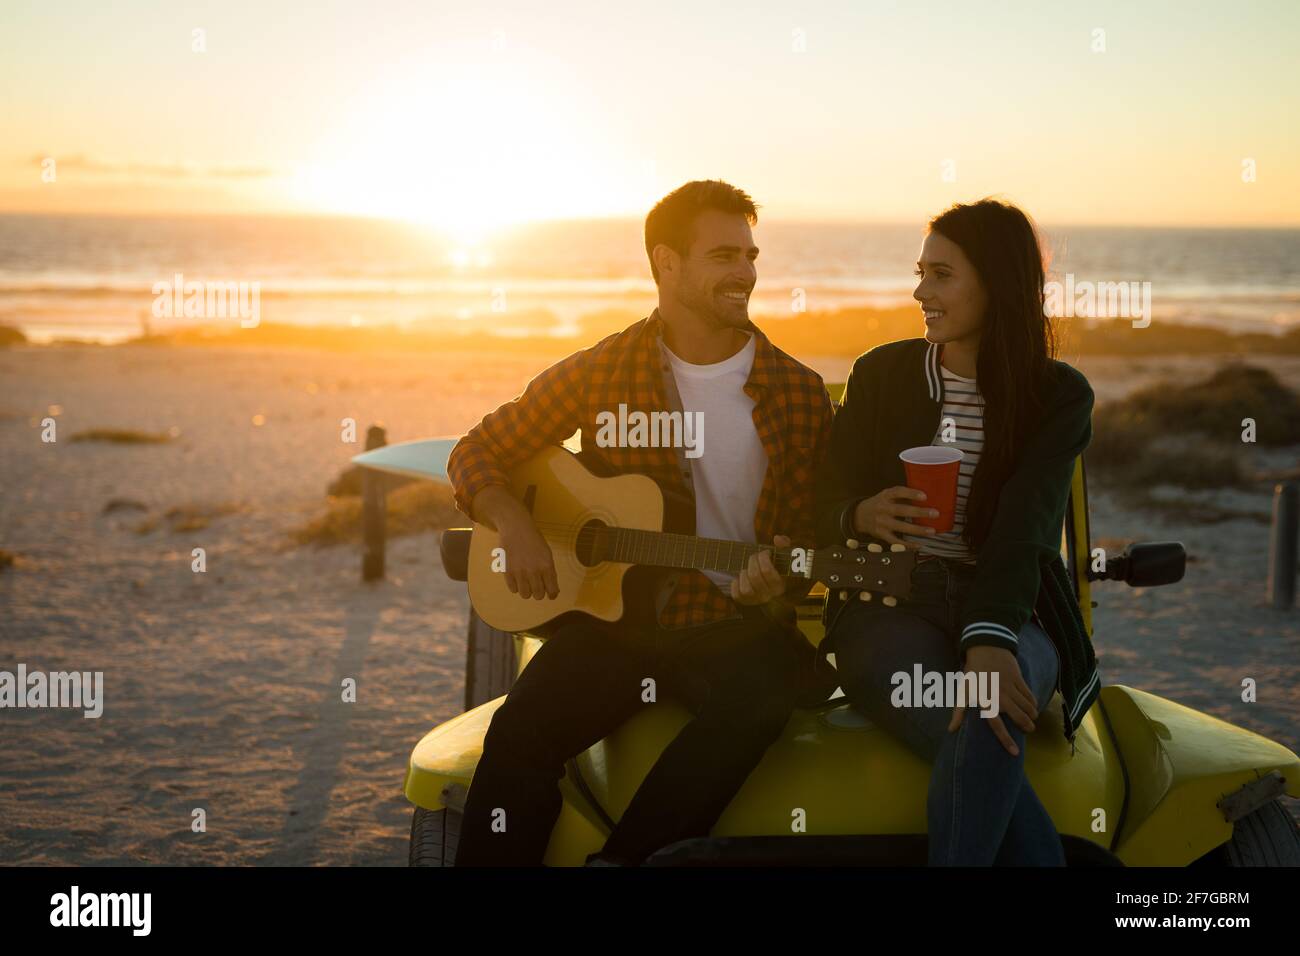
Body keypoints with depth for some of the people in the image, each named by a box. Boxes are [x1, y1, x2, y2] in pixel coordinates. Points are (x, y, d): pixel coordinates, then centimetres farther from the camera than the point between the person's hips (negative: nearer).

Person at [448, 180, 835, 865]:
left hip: (734, 626, 0)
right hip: (614, 616, 0)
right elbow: (477, 452, 9)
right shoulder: (599, 372, 3)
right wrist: (516, 527, -10)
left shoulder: (798, 392, 4)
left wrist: (782, 581, -14)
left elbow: (817, 526, 9)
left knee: (759, 693, -35)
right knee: (520, 733, -29)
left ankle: (619, 858, -25)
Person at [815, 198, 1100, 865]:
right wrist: (859, 517, -16)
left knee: (987, 729, -37)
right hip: (890, 607, 1)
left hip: (1010, 611, 0)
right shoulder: (881, 374, 8)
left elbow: (1024, 529, -14)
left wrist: (990, 639, -32)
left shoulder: (1060, 396, 2)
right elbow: (826, 508, 11)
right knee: (981, 741, -33)